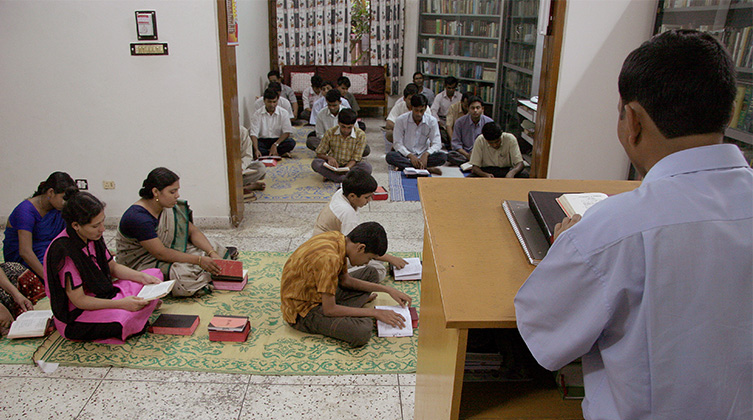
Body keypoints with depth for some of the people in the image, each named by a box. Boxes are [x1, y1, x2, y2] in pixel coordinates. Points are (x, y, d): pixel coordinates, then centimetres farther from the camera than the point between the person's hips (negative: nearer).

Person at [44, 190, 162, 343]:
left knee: (155, 274, 5)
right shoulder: (64, 251, -26)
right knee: (127, 317, -37)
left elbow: (113, 267, 11)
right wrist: (122, 304, -28)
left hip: (99, 297, 8)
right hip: (74, 318, -8)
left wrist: (142, 277, -5)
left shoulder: (93, 237, -3)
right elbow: (79, 300, -24)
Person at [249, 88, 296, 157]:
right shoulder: (257, 114, -3)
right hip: (262, 141, 0)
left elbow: (287, 133, -7)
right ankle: (281, 153, -27)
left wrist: (275, 145, -23)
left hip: (278, 140, 0)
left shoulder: (283, 113, 0)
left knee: (291, 142, -30)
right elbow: (253, 134, -13)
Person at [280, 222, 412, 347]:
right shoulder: (329, 258, -32)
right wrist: (374, 312, -18)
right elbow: (329, 310, -26)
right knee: (361, 332, -31)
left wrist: (387, 289, 4)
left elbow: (345, 280, 8)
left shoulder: (338, 237, -5)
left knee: (370, 274, 15)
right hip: (303, 312, -9)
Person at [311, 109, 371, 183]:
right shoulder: (330, 133, -10)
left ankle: (330, 176, -30)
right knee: (315, 163, -29)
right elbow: (319, 153, -2)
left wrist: (346, 168, -34)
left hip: (350, 165, 0)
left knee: (367, 167, -32)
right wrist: (329, 158, -25)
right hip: (333, 165, 1)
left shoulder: (360, 135, -13)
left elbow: (355, 159, -13)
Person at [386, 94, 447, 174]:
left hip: (423, 155, 1)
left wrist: (426, 154, -29)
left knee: (442, 156, -27)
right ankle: (427, 168, -32)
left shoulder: (432, 121, -4)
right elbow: (397, 144, -9)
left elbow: (437, 144, -8)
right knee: (390, 156, -33)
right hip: (406, 156, -1)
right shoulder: (401, 120, -7)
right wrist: (410, 155, -27)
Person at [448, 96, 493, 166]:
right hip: (464, 153, 0)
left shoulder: (489, 122, -1)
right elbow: (456, 143, -2)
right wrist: (467, 155, -18)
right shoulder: (460, 122, -1)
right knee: (450, 155, -31)